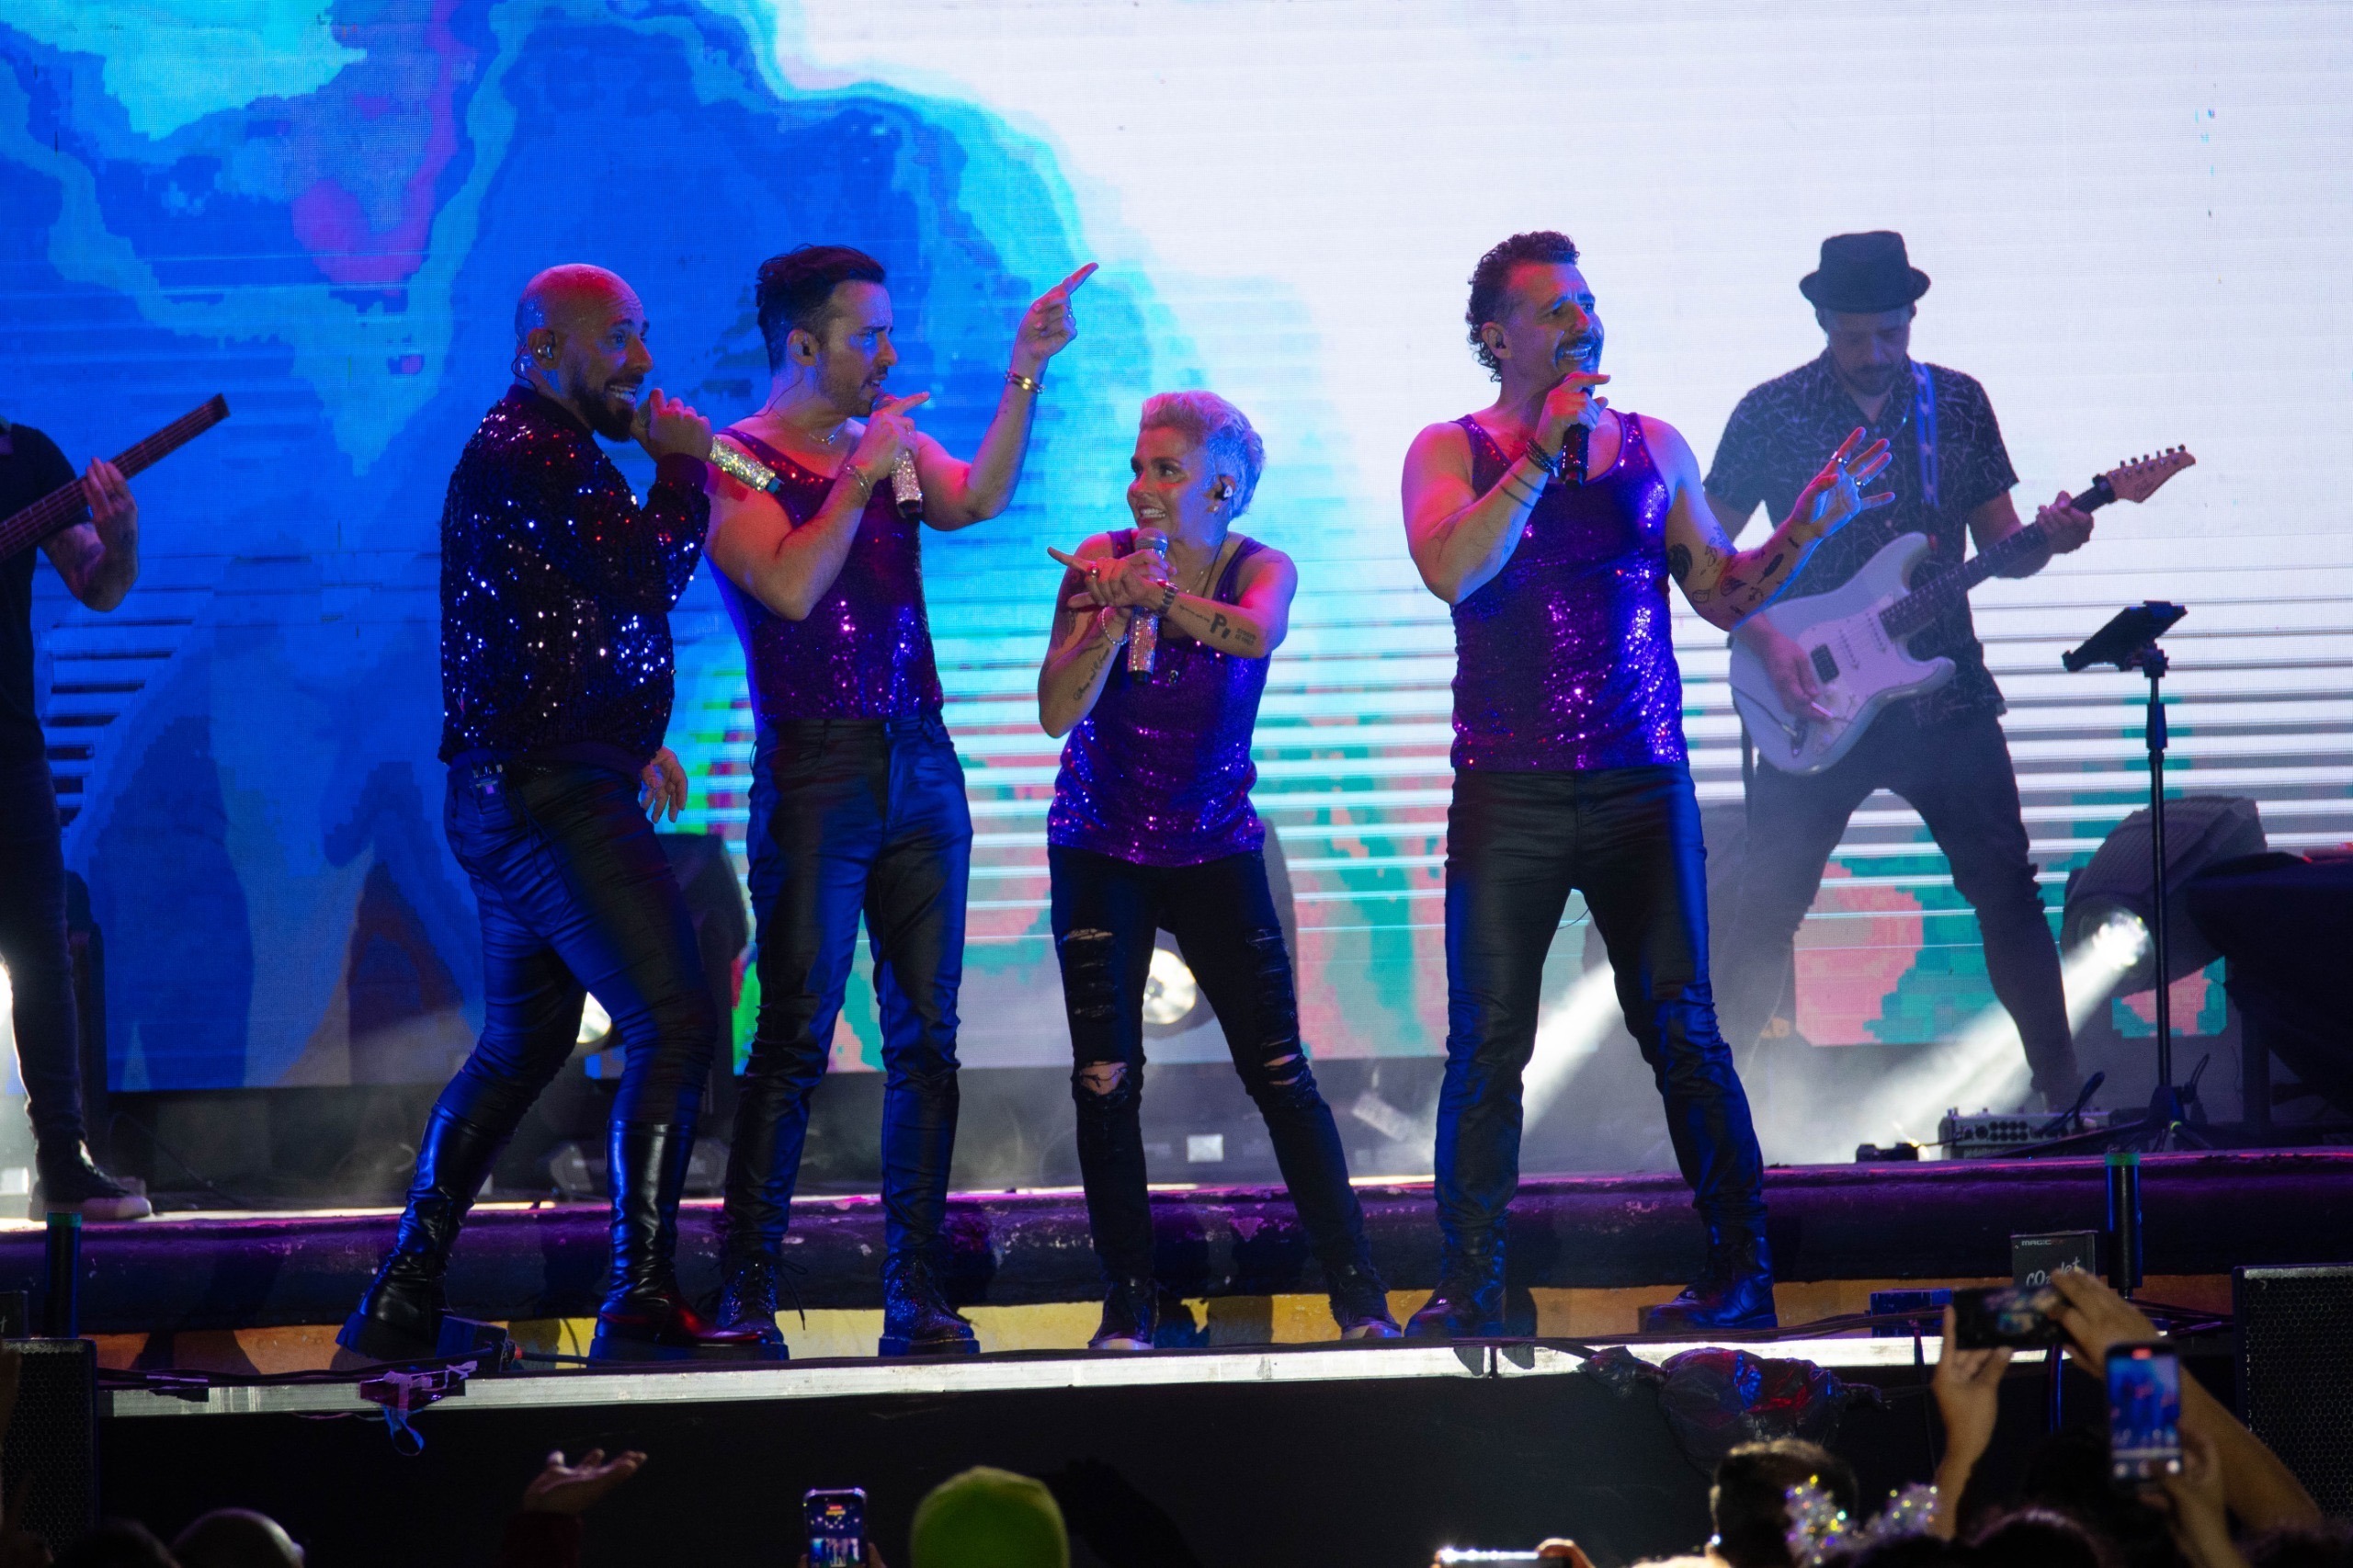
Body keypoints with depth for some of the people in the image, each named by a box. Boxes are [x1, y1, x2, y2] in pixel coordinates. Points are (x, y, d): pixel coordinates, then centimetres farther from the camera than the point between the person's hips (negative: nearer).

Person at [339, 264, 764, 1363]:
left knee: (524, 1042, 16)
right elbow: (648, 578, -21)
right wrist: (684, 469, -6)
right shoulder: (526, 455, -13)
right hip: (553, 795, -11)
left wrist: (632, 741, 24)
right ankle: (642, 1301, -17)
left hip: (509, 797, 11)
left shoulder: (540, 452, 21)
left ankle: (403, 1299, 17)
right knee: (673, 1019, -14)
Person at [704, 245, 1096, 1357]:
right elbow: (792, 588, -17)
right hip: (816, 775, -6)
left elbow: (977, 499, -4)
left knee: (925, 1038, 3)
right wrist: (862, 474, -14)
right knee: (796, 1038, -10)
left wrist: (1026, 373, -11)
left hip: (921, 769, 6)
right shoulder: (737, 463, -2)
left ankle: (915, 1296, 5)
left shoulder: (888, 441, 15)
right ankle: (745, 1296, -7)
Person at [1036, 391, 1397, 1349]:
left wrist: (1152, 595, -43)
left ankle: (1357, 1295, -2)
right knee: (1105, 1080, -6)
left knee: (1280, 1074, -6)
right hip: (1101, 853, 0)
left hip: (1214, 851, 0)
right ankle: (1128, 1303, 2)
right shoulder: (1102, 563, -9)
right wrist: (1114, 615, -29)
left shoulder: (1263, 570, -8)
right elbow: (1057, 712, -17)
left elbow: (1256, 633, -33)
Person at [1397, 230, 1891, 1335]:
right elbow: (1450, 571, -14)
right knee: (1487, 1044, -3)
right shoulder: (1453, 452, 4)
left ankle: (1741, 1273, 4)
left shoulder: (1653, 448, 12)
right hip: (1509, 796, -1)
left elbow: (1724, 596, 13)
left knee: (1681, 1032, -2)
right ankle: (1467, 1287, 4)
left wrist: (1803, 529, -3)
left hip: (1642, 789, 1)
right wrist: (1544, 456, -15)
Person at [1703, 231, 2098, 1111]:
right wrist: (1764, 638, -12)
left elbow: (1997, 546, 10)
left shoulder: (1959, 405, 6)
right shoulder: (1772, 414, -2)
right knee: (1768, 906, -3)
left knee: (2007, 889, -1)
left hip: (1944, 697, 2)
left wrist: (2048, 540, -11)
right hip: (1815, 702, -2)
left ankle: (2063, 1094, 7)